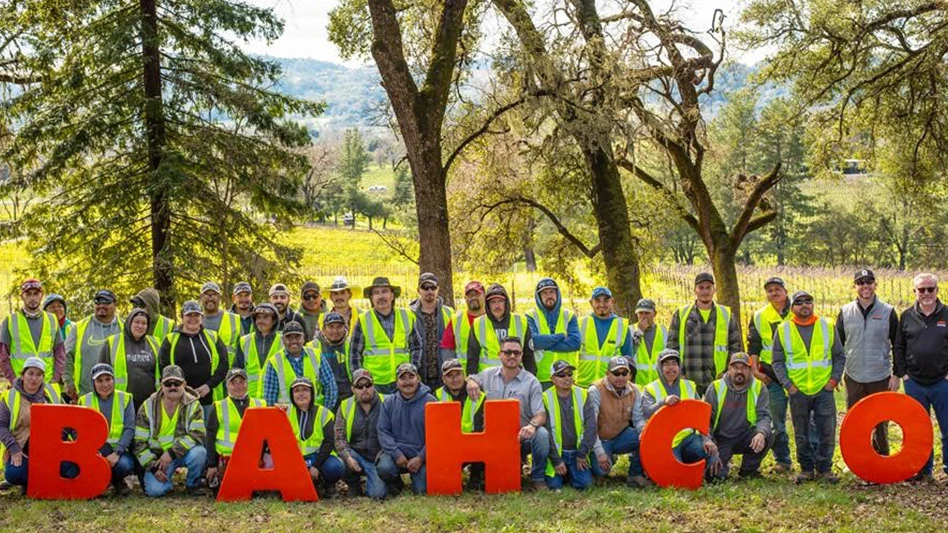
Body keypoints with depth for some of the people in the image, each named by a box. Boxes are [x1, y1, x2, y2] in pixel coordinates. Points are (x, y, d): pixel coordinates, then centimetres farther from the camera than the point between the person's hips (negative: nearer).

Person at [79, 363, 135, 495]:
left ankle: (117, 481, 6)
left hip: (119, 450, -1)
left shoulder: (125, 399, 3)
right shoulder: (85, 401, 6)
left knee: (125, 464, -34)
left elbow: (129, 429, -4)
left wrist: (117, 453, -18)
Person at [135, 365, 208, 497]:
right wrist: (153, 467, -14)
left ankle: (193, 484, -3)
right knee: (155, 490, -25)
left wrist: (172, 453, -28)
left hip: (184, 453, 0)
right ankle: (166, 482, 13)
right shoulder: (148, 407, -4)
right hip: (158, 455, 0)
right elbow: (140, 442, -3)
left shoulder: (193, 405, -6)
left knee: (199, 453, -33)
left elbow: (197, 434, -19)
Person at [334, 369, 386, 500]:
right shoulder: (345, 406, 2)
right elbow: (339, 438, -2)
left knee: (378, 493, -23)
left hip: (378, 459, -2)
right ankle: (354, 487, 0)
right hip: (357, 456, 2)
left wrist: (383, 453, -16)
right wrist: (348, 458, -20)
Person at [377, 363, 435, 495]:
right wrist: (396, 454, -12)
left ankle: (416, 476, 23)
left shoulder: (429, 401, -2)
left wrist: (420, 458, -13)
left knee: (421, 490, -15)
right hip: (396, 452, 1)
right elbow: (383, 431, 1)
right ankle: (395, 483, 8)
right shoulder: (389, 403, 6)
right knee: (384, 468, -30)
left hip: (420, 455, -1)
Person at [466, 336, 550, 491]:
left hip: (522, 437, -3)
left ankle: (538, 478, -10)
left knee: (541, 434, -34)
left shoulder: (531, 382, -2)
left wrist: (532, 425, -34)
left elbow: (540, 414, -10)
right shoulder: (488, 375, 8)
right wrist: (470, 382, -3)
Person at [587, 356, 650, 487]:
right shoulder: (596, 391, -19)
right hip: (600, 440, -3)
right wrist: (599, 452, -28)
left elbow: (638, 418, 1)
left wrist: (643, 430, -24)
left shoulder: (634, 391, -3)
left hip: (621, 436, 4)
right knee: (600, 470, -28)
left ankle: (635, 475, -6)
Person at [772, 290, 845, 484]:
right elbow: (777, 361, 6)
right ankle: (807, 468, 17)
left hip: (824, 390, 0)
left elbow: (839, 357, 10)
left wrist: (834, 379, -2)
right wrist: (787, 384, -4)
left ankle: (824, 468, 12)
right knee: (801, 434, 6)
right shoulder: (783, 330, 3)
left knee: (827, 432, 0)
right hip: (798, 391, 0)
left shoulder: (827, 326, 4)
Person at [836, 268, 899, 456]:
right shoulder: (846, 312, 3)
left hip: (881, 378, -2)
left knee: (880, 422, 7)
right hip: (854, 377, 2)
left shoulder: (888, 312, -2)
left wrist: (897, 375, -2)